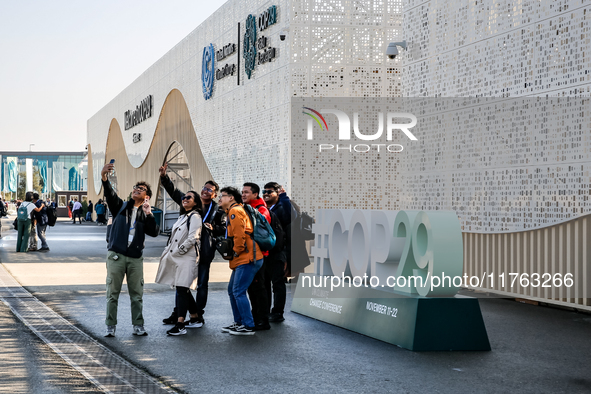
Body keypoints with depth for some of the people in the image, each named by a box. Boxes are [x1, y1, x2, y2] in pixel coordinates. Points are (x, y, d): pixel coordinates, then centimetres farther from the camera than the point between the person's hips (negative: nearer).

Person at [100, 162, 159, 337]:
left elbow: (154, 232, -5)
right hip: (116, 255, -1)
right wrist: (104, 178, -31)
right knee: (113, 293, 1)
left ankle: (138, 326, 14)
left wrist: (149, 214, -14)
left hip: (136, 258, 1)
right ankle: (110, 326, 7)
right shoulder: (121, 206, 7)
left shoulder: (145, 214, 9)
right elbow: (110, 194, -13)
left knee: (137, 294, 5)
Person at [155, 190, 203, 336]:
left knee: (182, 289, -15)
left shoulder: (195, 217, -7)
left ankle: (180, 325, -19)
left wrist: (175, 252, -13)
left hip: (187, 258, -9)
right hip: (177, 258, 9)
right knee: (184, 290, 13)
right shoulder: (182, 217, 21)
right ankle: (195, 318, 24)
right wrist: (168, 252, 13)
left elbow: (192, 239, -16)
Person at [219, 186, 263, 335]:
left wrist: (236, 252, -11)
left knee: (239, 291, -10)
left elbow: (240, 235, -19)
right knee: (232, 290, 15)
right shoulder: (233, 212, 24)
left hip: (247, 258, -11)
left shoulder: (235, 211, -9)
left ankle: (248, 326, -7)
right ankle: (239, 322, 22)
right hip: (241, 260, 11)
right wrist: (232, 253, 17)